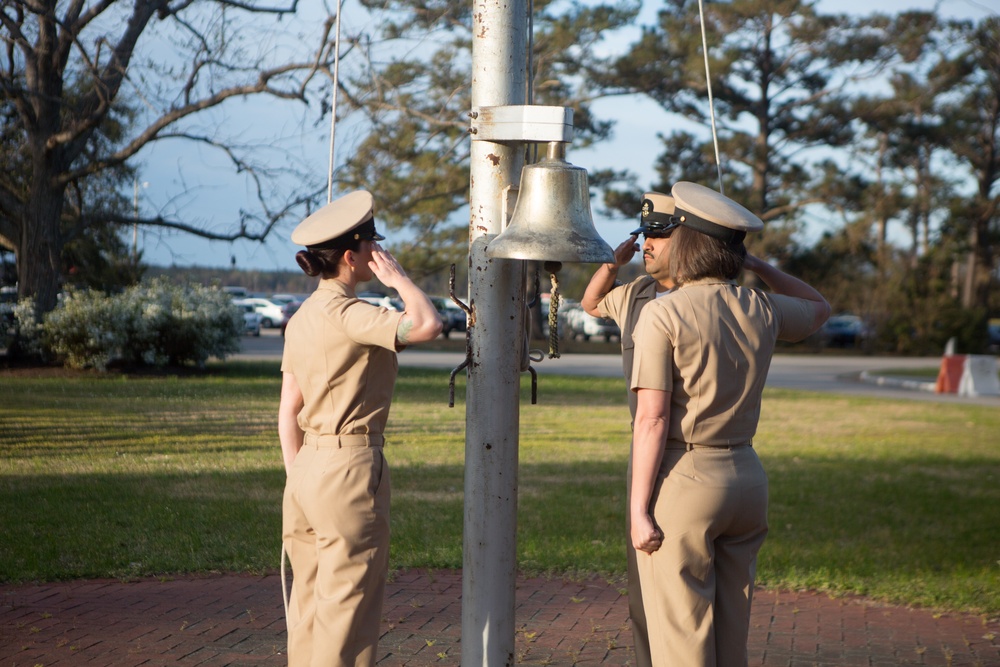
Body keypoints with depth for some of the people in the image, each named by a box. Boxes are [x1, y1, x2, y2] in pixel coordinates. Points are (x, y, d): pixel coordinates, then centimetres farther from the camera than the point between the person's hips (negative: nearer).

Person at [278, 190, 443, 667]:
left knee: (310, 606, 15)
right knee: (347, 610, -1)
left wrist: (297, 478, 19)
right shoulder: (345, 313, -15)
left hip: (308, 467, 9)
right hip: (349, 466, -9)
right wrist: (397, 278, -11)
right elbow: (426, 325, -28)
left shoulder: (303, 317, 12)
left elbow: (288, 413, 15)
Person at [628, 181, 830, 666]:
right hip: (746, 477, 6)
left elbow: (652, 420, -16)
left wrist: (639, 508, -12)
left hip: (681, 481, -6)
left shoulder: (661, 316, -12)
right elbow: (819, 308, 28)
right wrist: (758, 266, 26)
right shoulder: (761, 311, 5)